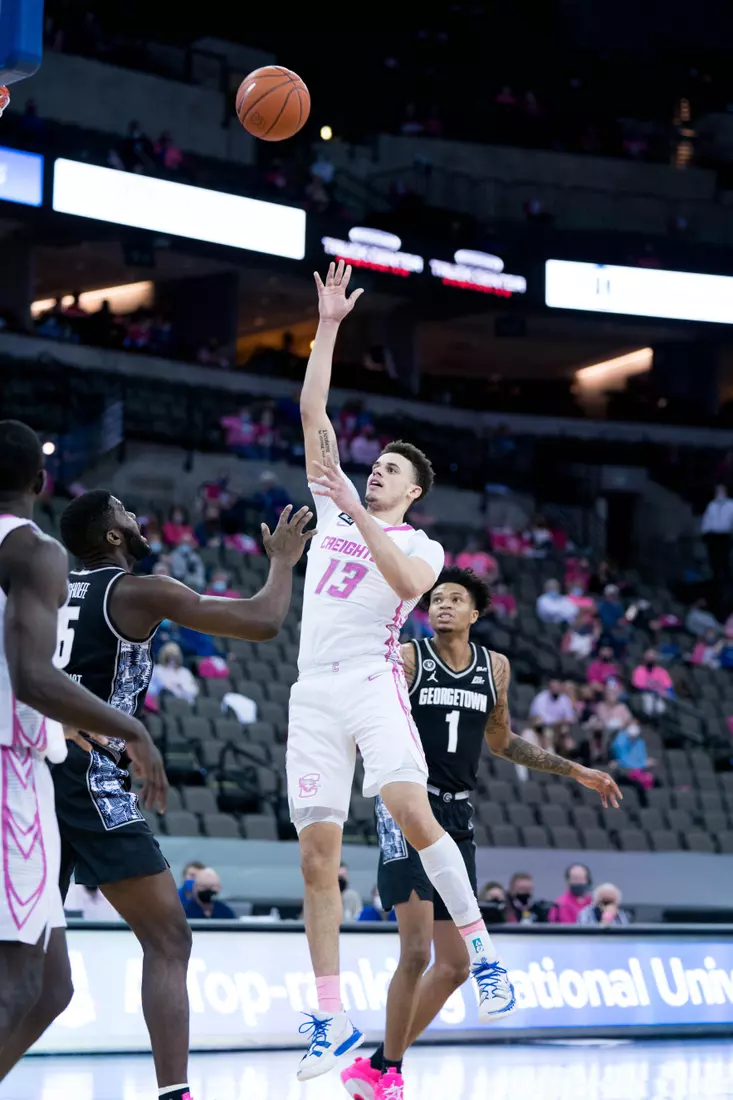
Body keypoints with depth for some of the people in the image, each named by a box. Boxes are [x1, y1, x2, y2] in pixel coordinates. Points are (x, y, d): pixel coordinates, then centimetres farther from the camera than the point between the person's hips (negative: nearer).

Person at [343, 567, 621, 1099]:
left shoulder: (495, 667, 10)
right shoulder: (405, 659, -5)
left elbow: (502, 741, 23)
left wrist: (576, 771, 23)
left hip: (458, 819, 6)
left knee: (455, 964, 7)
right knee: (417, 951, -16)